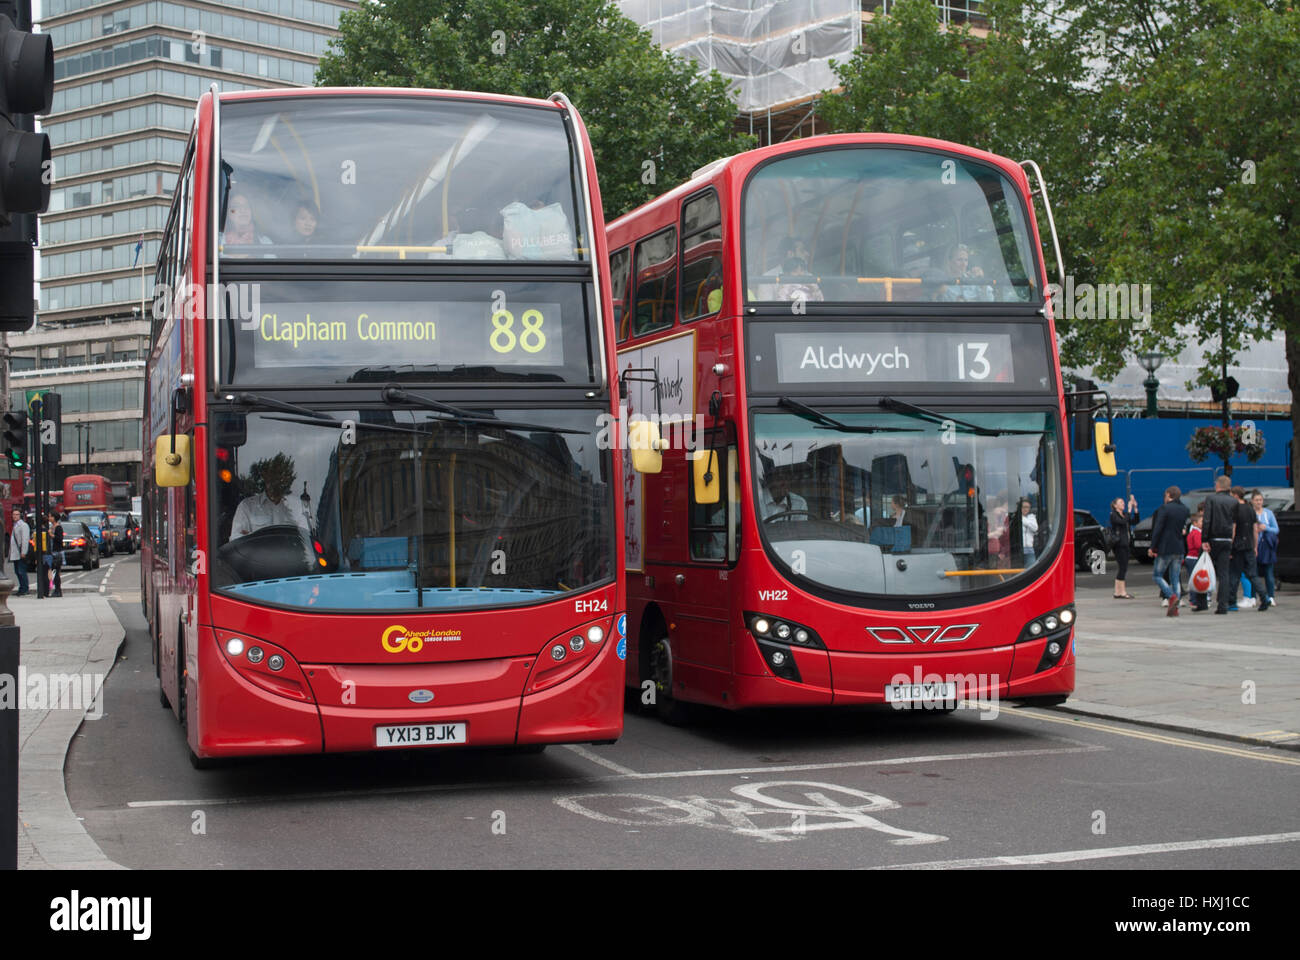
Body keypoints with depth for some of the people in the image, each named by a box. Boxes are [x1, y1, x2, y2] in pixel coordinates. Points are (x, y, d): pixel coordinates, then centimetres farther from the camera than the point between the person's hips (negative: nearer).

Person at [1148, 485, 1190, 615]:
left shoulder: (1164, 508, -8)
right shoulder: (1185, 510, 10)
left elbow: (1157, 529, -12)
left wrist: (1152, 547, -9)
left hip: (1165, 548, -6)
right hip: (1180, 549, 6)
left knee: (1157, 575, 5)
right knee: (1175, 578, 9)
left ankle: (1171, 596, -16)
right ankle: (1174, 608, 3)